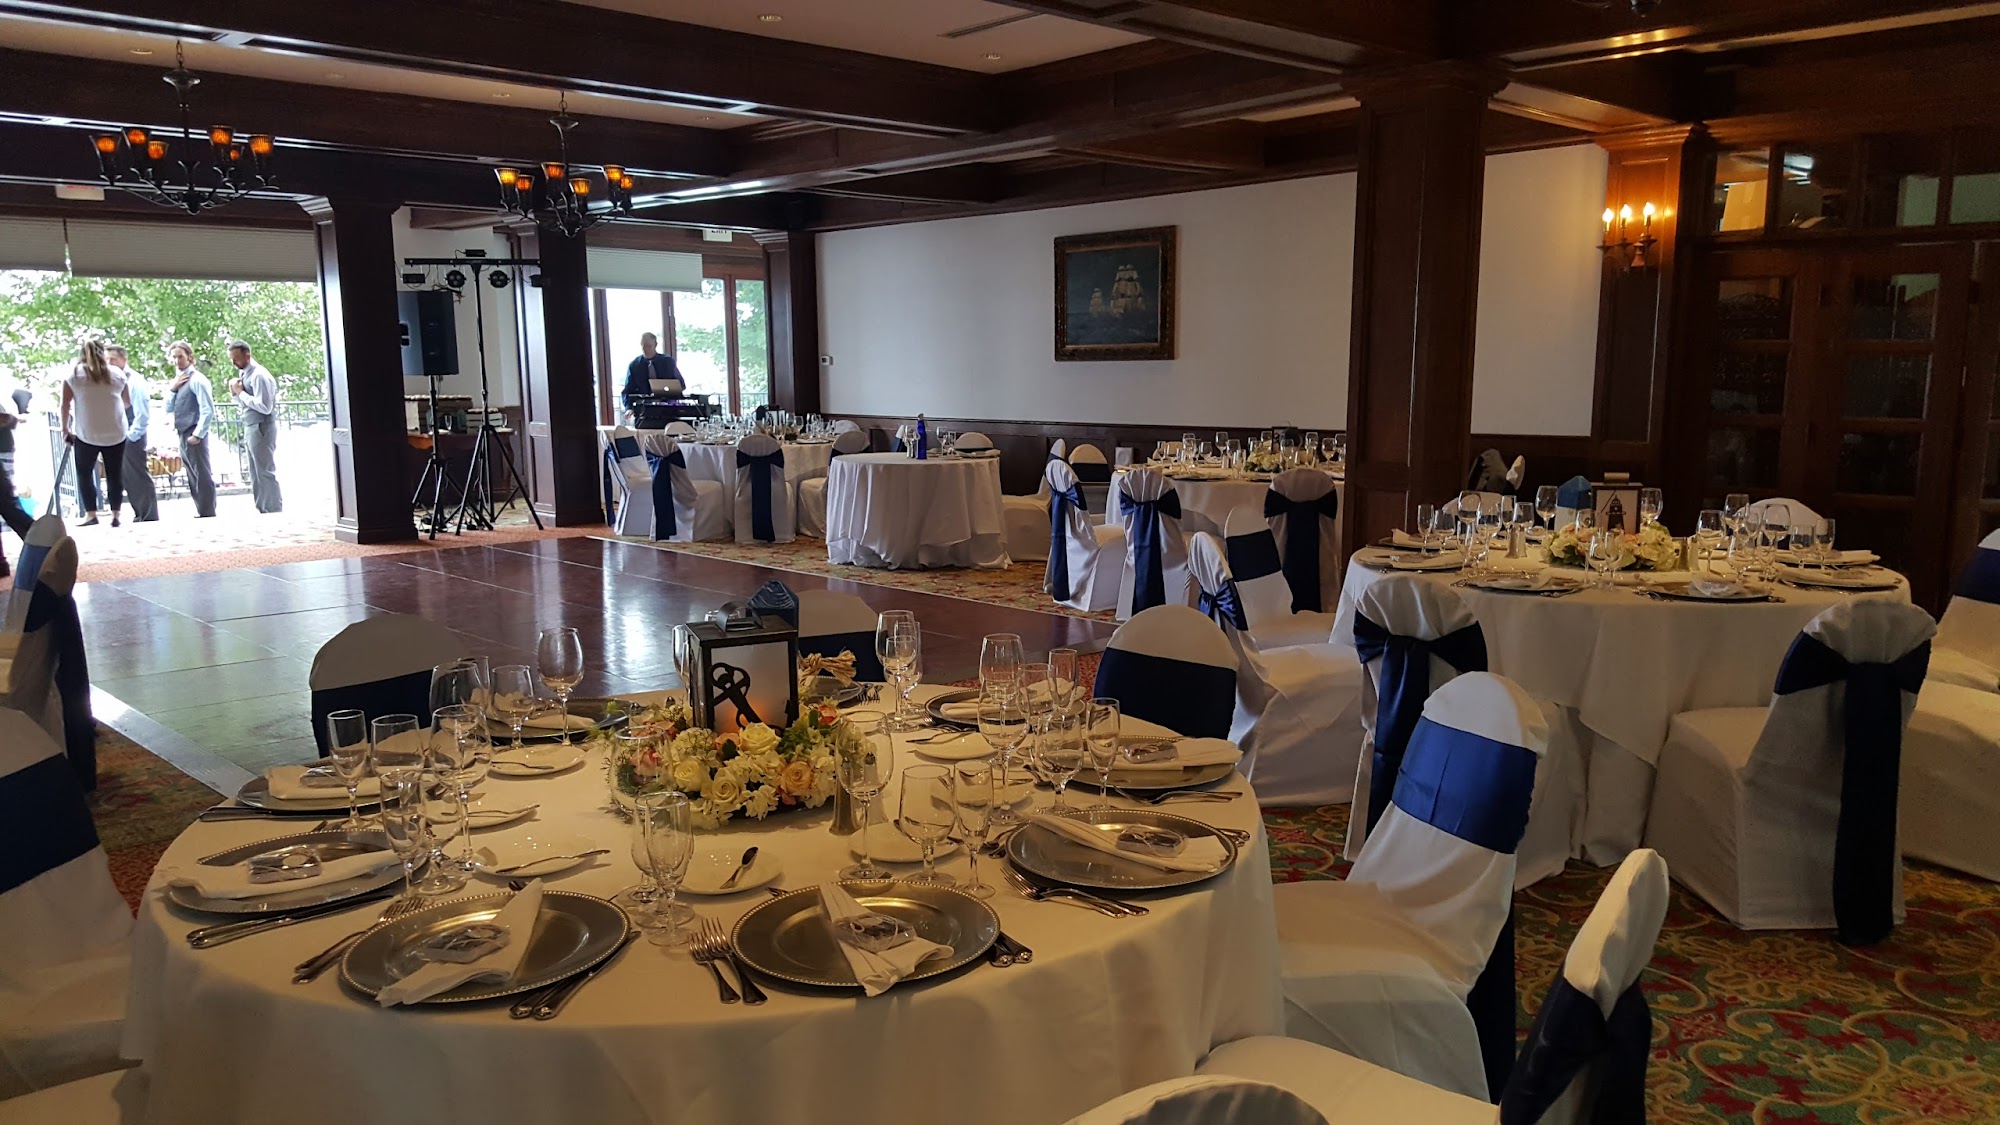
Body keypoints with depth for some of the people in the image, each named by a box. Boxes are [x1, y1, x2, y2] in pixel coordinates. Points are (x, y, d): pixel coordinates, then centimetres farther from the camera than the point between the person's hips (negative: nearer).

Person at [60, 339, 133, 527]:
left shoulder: (73, 373, 2)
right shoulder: (117, 373, 7)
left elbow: (65, 404, 0)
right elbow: (128, 402, 17)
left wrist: (65, 429, 8)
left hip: (86, 434, -2)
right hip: (116, 433, 2)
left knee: (84, 473, 10)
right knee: (115, 474, 7)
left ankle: (91, 514, 4)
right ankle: (115, 515, 5)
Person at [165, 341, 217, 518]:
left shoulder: (196, 379, -9)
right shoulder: (178, 381, 15)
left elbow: (208, 410, -15)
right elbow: (169, 410, 17)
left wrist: (197, 435, -18)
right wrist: (172, 389, 2)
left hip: (194, 435, -9)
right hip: (183, 435, 9)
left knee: (202, 475, -6)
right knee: (193, 477, 11)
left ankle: (207, 513, -3)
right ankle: (201, 511, 17)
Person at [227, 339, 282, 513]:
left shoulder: (259, 375, -16)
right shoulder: (243, 373, 12)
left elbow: (265, 407, -22)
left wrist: (241, 393, -16)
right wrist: (235, 392, 1)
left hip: (261, 429, -10)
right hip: (251, 428, 10)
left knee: (265, 473, -7)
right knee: (256, 474, 12)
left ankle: (275, 513, -2)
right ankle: (262, 512, 17)